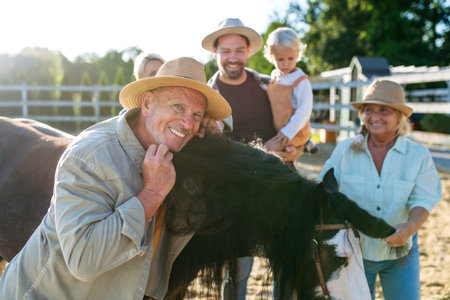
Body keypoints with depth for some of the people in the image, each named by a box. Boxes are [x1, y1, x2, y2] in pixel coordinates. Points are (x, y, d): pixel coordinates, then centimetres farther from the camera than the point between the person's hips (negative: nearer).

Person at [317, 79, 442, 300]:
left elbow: (423, 200, -12)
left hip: (400, 251, 0)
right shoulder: (345, 150, -2)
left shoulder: (418, 154, -3)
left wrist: (410, 227, -32)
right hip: (353, 250, 0)